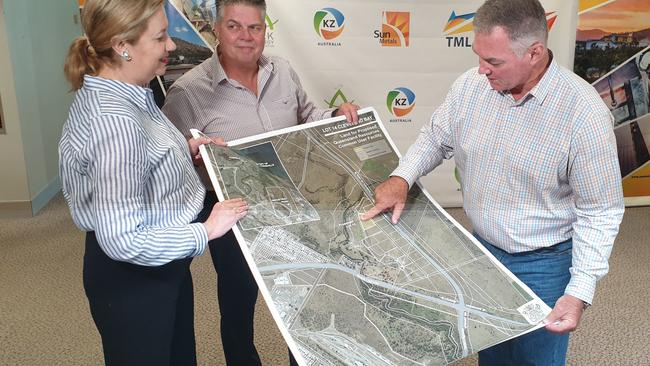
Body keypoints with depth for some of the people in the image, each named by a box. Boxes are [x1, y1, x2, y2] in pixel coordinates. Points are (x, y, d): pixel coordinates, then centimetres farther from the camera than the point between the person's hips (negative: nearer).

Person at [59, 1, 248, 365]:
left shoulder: (118, 94, 0)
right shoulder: (114, 120, -32)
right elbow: (122, 239, -33)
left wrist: (184, 149, 4)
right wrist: (206, 230, -24)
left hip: (159, 266, 10)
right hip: (132, 278, -9)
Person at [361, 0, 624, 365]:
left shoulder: (584, 112, -24)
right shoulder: (471, 85, -11)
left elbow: (600, 211, -17)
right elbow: (436, 138, 6)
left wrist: (580, 292, -23)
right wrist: (401, 178, -12)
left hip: (544, 265, -4)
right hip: (482, 248, 4)